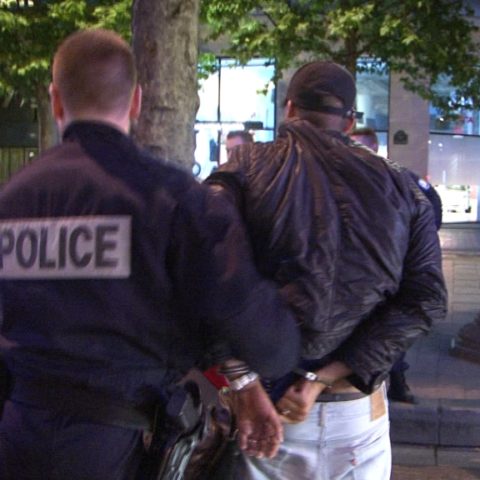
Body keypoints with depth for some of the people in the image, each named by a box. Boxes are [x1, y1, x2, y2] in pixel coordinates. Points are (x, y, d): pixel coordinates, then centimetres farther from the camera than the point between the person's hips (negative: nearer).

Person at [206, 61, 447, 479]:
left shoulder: (248, 168, -3)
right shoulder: (399, 186, 5)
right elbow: (425, 299, -6)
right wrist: (324, 377, -12)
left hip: (262, 404, -1)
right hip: (360, 412, 2)